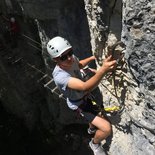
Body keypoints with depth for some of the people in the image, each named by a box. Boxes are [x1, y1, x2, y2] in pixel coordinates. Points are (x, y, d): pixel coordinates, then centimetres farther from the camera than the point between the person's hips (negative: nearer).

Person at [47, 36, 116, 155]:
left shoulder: (72, 58, -18)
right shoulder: (60, 76, -42)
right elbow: (85, 87, -56)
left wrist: (92, 58, -4)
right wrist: (103, 70, -69)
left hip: (86, 97, 8)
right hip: (79, 104, -7)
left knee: (96, 115, 35)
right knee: (107, 129, -16)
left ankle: (92, 129, 70)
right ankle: (95, 144, 17)